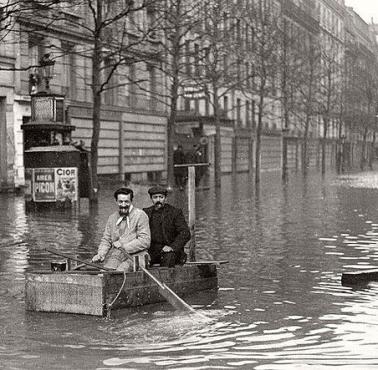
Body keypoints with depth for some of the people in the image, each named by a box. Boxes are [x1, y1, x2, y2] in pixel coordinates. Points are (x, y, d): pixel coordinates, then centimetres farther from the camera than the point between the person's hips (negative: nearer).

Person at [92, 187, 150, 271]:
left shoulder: (140, 215, 0)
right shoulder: (112, 218, 19)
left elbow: (145, 241, -7)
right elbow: (106, 240, 19)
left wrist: (124, 247, -12)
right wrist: (101, 254, -1)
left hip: (134, 256, -4)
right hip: (114, 256, 5)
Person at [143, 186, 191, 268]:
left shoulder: (175, 212, 1)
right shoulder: (146, 212, 12)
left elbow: (185, 233, -7)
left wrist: (172, 247, -21)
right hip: (151, 251, 3)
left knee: (169, 256, -33)